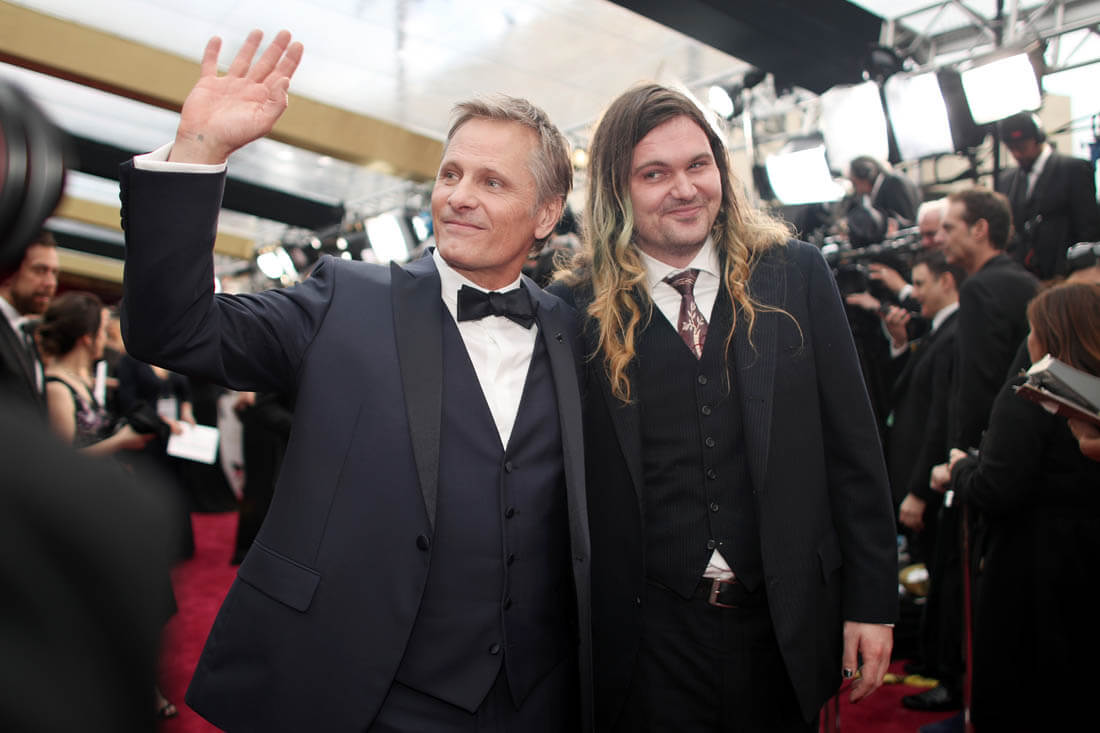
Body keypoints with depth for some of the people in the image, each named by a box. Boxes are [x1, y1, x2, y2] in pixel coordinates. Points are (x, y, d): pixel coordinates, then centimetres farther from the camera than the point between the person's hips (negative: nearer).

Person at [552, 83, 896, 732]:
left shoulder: (795, 276, -1)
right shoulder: (581, 308, -5)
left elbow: (853, 450, 1)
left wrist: (872, 602, 0)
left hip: (786, 630, 2)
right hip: (648, 641, -2)